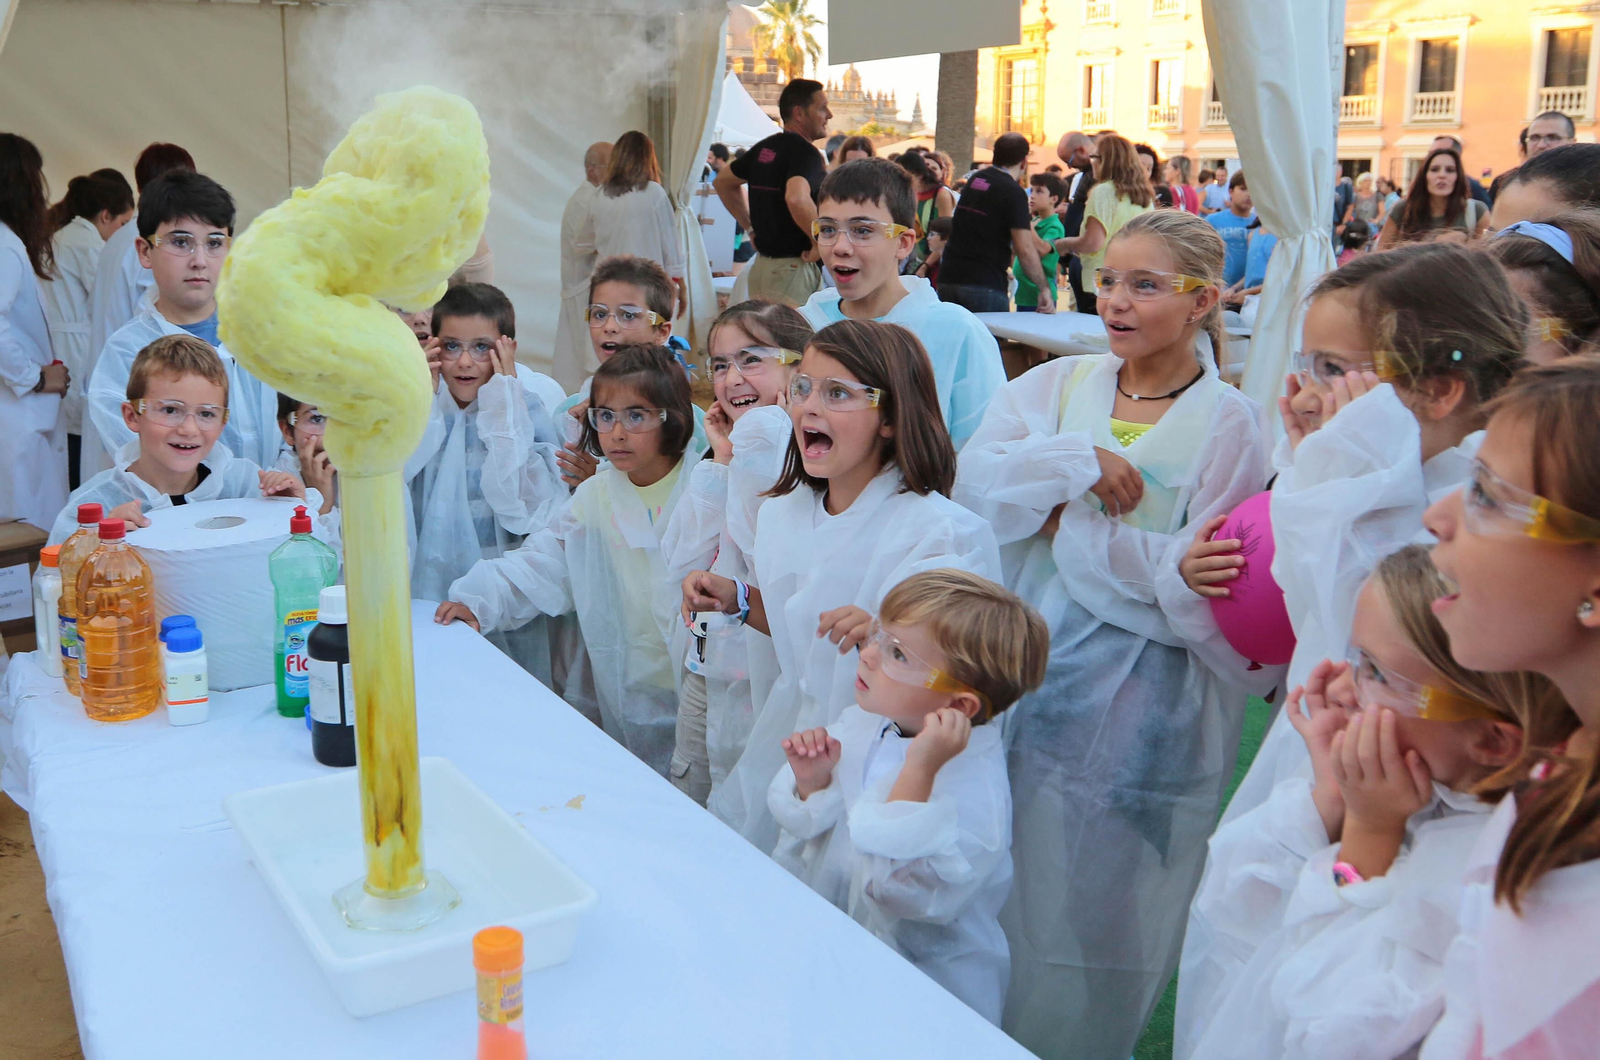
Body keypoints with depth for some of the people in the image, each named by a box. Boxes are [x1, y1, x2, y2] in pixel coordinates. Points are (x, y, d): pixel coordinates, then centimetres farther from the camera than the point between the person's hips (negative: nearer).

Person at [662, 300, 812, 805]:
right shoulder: (731, 449, 10)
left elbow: (769, 557, -30)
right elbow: (682, 565, 2)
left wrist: (756, 449, -19)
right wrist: (719, 463, -4)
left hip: (765, 675, -8)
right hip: (704, 672, 8)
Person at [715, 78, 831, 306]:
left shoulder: (764, 149, 12)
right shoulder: (805, 152, -14)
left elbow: (722, 182, 25)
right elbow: (797, 198, -33)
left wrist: (750, 227, 22)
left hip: (761, 263, 9)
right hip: (794, 268, -9)